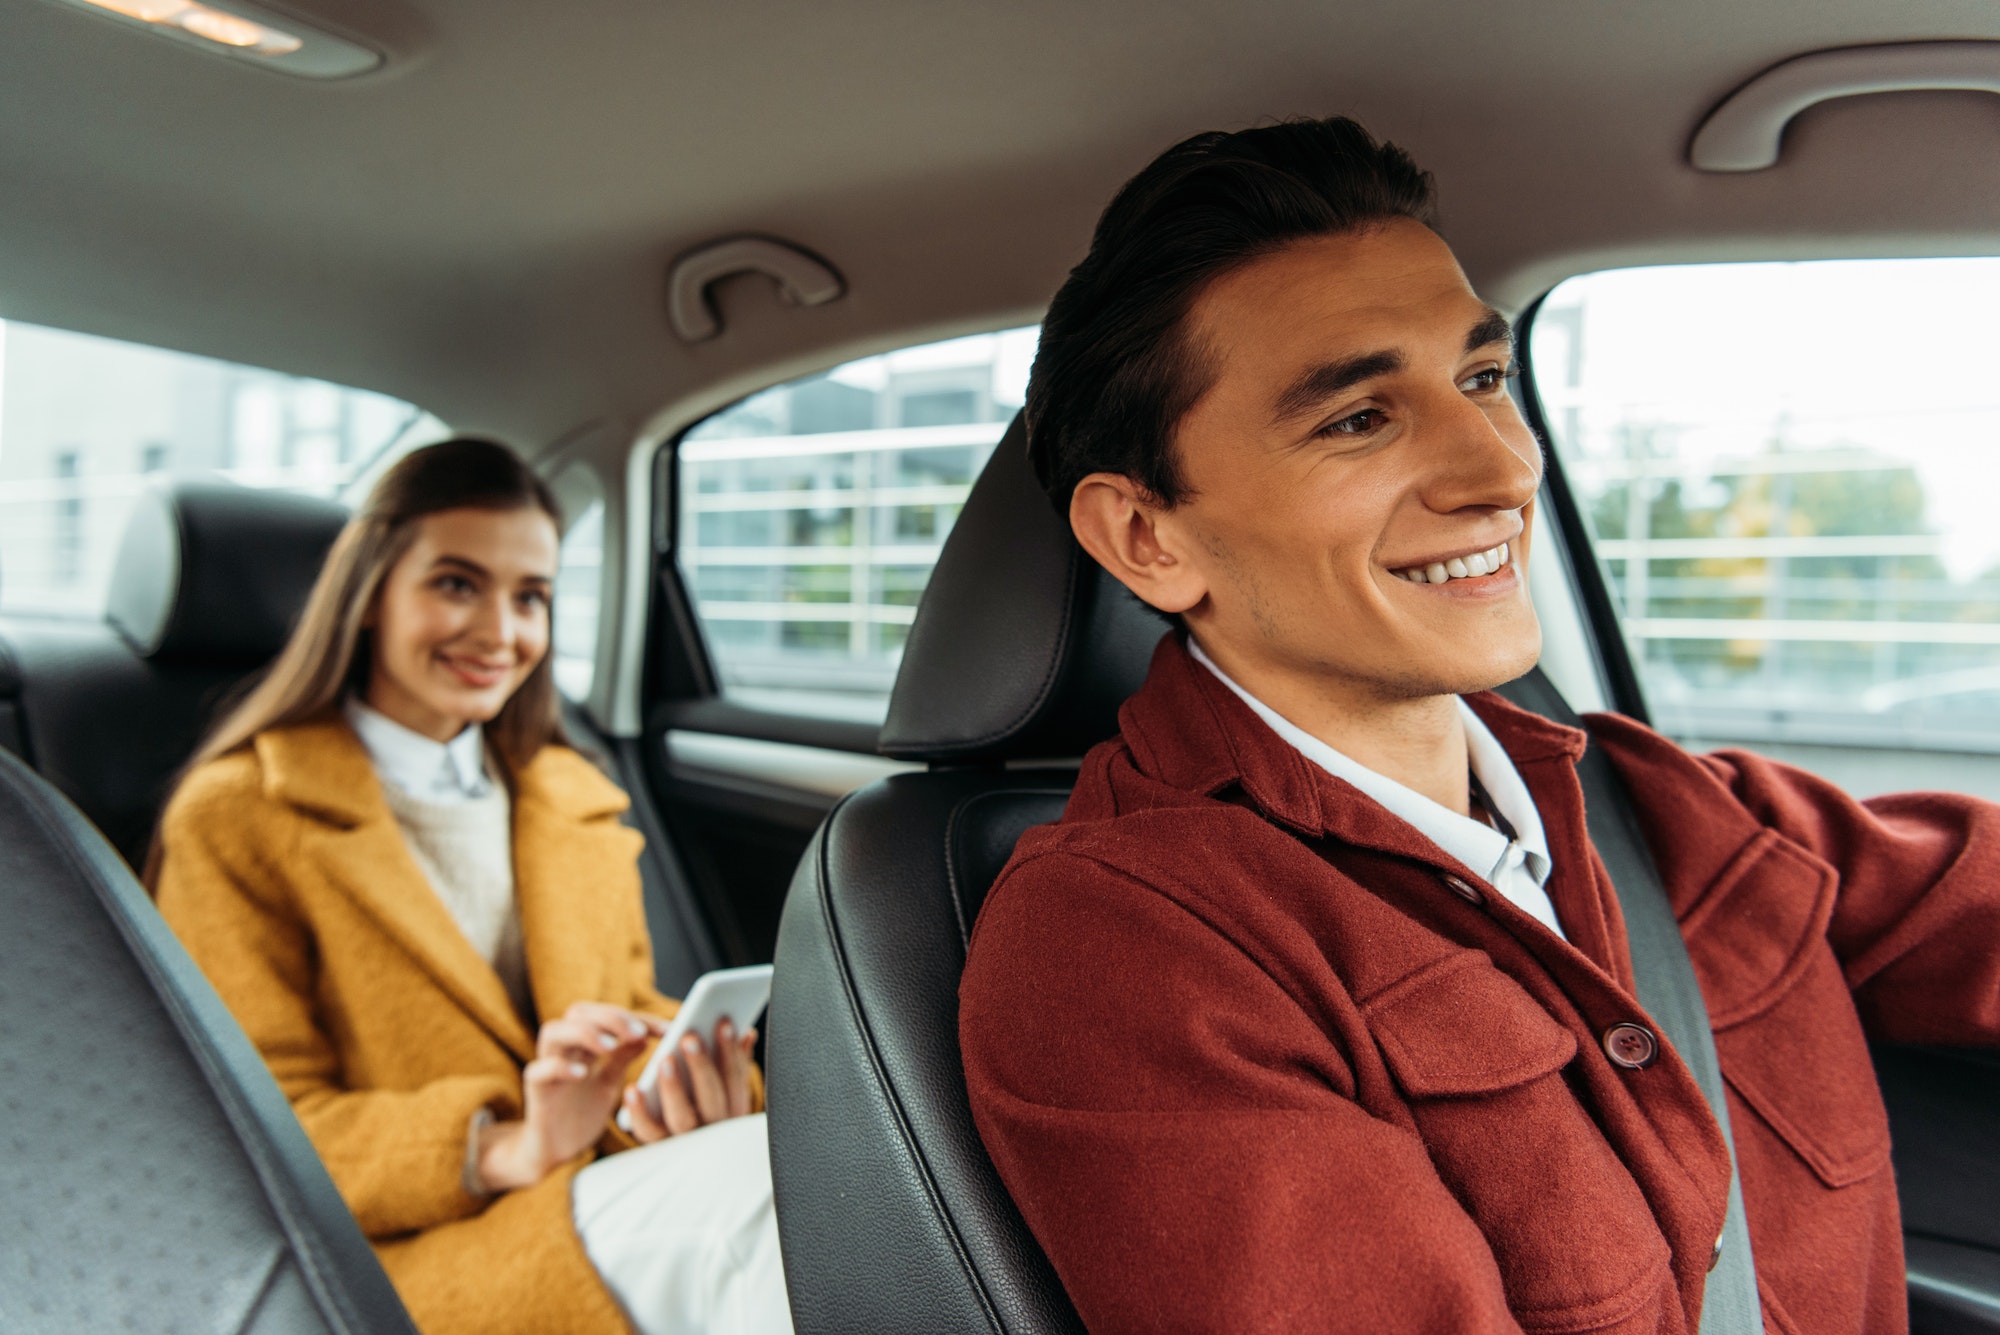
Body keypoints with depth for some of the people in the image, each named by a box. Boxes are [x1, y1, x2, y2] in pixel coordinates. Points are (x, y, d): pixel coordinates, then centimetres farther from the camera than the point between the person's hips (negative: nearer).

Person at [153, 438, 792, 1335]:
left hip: (601, 1205, 6)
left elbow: (634, 1014, 15)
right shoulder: (236, 818, 0)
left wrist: (689, 1086, -11)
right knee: (761, 1175, -34)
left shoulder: (574, 802, 19)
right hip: (405, 1261, -6)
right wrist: (505, 1150, -21)